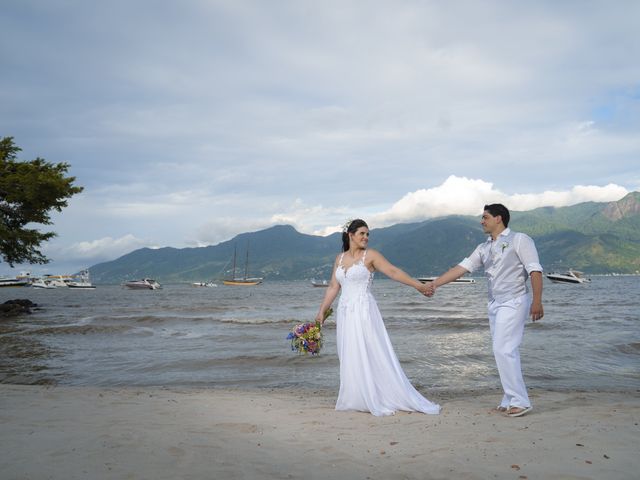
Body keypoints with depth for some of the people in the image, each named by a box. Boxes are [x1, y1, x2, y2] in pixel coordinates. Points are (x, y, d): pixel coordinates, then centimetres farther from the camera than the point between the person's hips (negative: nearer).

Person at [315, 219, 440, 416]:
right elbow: (333, 287, 14)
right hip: (345, 313, 5)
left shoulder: (370, 255, -2)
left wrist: (418, 285, -20)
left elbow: (393, 271, -11)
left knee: (371, 356, -6)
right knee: (350, 358, 8)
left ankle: (378, 400, 0)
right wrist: (322, 311, 11)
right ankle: (354, 400, 16)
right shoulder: (340, 258, 12)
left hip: (364, 312, -5)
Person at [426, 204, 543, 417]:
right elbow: (462, 267, 10)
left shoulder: (519, 240, -4)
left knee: (504, 350, -14)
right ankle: (510, 400, 13)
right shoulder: (484, 248, 15)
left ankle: (519, 401, -7)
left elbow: (535, 271, -10)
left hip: (513, 302, -7)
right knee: (504, 351, 8)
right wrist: (435, 283, 3)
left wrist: (537, 302, -18)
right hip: (495, 304, 7)